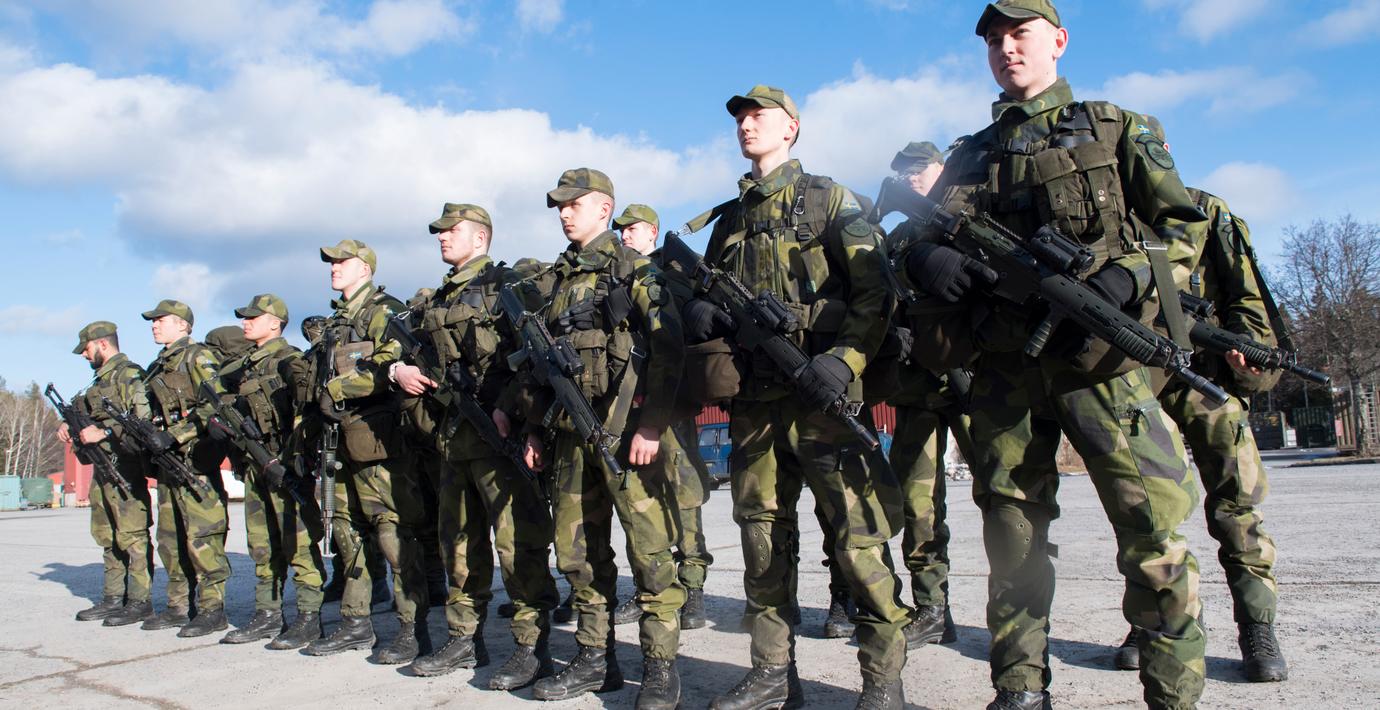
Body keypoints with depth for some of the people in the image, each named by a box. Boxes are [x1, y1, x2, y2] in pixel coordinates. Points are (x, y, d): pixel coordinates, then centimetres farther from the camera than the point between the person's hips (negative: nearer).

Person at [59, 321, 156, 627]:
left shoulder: (129, 374, -10)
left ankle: (140, 601, -2)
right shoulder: (102, 378, 20)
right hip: (103, 468, 10)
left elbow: (144, 418, -21)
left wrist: (103, 432, -20)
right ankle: (113, 599, 21)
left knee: (133, 536, -6)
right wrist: (71, 424, 9)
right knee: (108, 538, 14)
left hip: (125, 467, -10)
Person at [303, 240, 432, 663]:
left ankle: (414, 629, -6)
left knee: (393, 531, -10)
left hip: (376, 437, -9)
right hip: (343, 438, 9)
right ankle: (356, 624, 21)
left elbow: (389, 368, -18)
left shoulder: (384, 311, -4)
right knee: (347, 531, 12)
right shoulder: (336, 321, 24)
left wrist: (336, 389, -13)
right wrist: (321, 403, 14)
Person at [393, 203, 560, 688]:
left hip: (497, 429, -8)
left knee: (516, 537, -8)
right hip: (452, 433, 8)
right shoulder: (437, 300, 23)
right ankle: (464, 639, 24)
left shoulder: (506, 283, -1)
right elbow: (422, 357, 28)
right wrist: (399, 370, 5)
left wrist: (509, 408, -23)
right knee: (459, 540, 13)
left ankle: (533, 647, -2)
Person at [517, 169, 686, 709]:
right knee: (577, 551, 9)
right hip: (570, 431, 7)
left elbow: (667, 348, -11)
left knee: (648, 548, -5)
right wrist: (535, 429, 17)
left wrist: (652, 423, -19)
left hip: (625, 429, -7)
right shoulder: (553, 279, 18)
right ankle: (595, 660, 21)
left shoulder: (634, 269, -1)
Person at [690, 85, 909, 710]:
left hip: (820, 398, -5)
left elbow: (874, 293, -5)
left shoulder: (829, 200, 4)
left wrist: (844, 359, -19)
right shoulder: (728, 221, 20)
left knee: (857, 540, -7)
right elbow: (706, 297, 22)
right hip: (753, 402, 6)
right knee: (763, 539, 9)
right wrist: (699, 315, -2)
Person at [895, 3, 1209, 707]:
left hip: (1101, 357, -2)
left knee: (1151, 530, -8)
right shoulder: (970, 154, 21)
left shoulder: (1115, 128, 14)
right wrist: (928, 259, -11)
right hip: (1005, 366, 3)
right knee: (1012, 531, 5)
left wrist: (1122, 279, -13)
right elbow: (915, 239, 14)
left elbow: (1181, 225, 7)